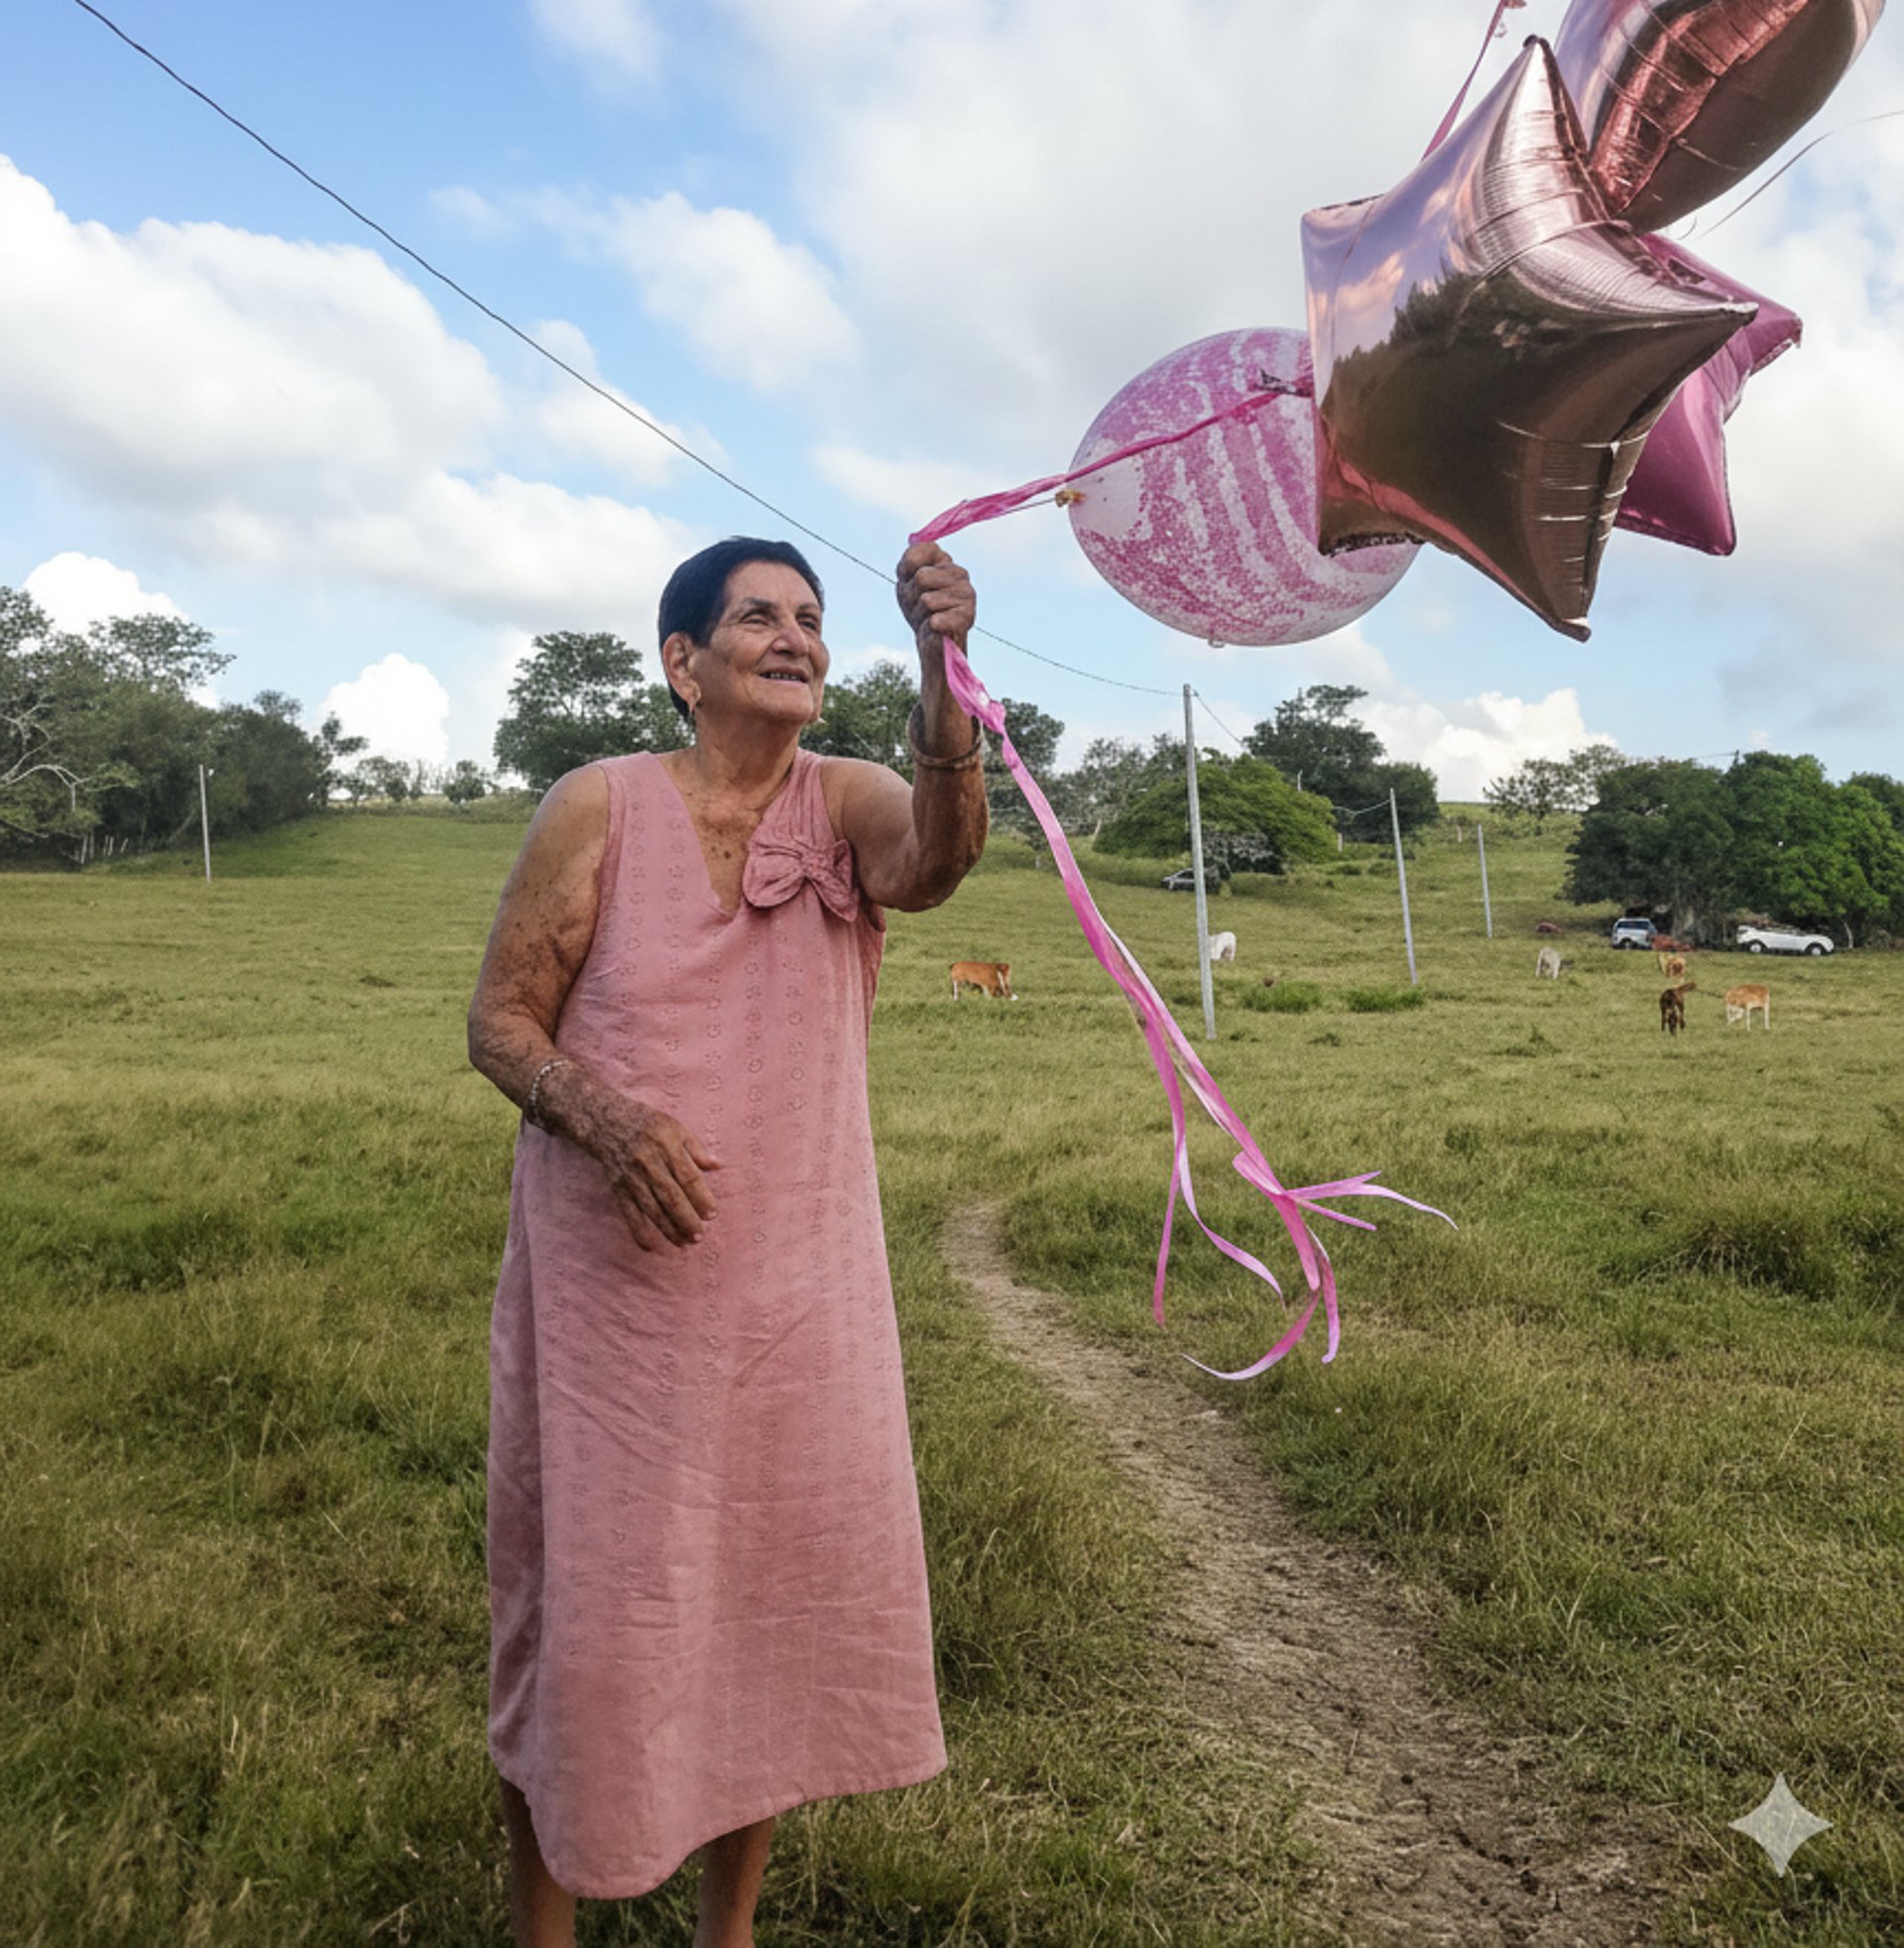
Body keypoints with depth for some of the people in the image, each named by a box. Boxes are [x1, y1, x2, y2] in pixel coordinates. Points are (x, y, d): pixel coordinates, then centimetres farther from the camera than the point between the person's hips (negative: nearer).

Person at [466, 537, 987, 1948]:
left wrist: (941, 667, -38)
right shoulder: (602, 805, -4)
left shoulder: (844, 802, 1)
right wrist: (601, 1115, -22)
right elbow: (501, 1018, -2)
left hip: (803, 1283, 3)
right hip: (613, 1281, -2)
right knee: (588, 1597, 6)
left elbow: (938, 855, -22)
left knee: (785, 1591, 12)